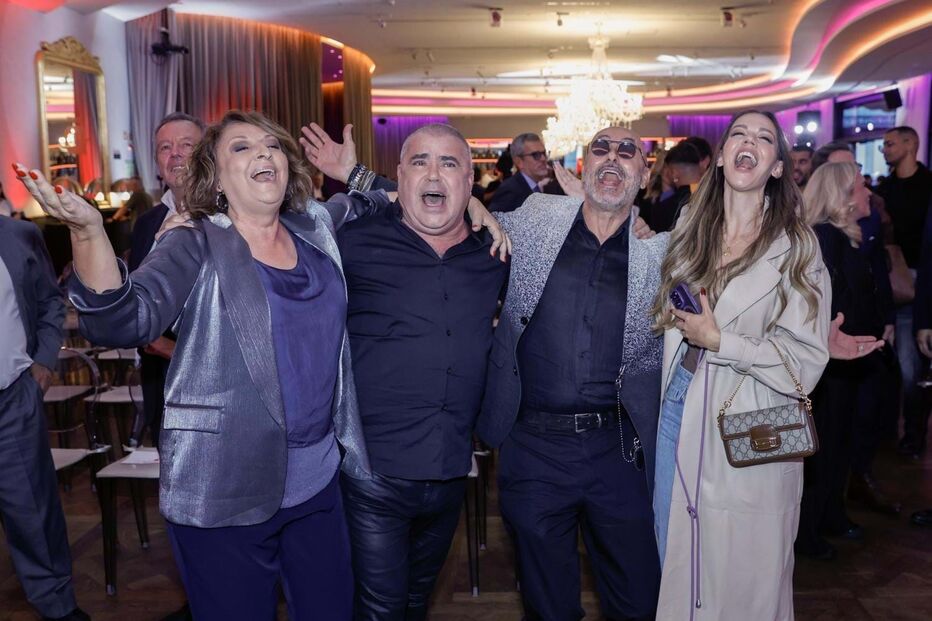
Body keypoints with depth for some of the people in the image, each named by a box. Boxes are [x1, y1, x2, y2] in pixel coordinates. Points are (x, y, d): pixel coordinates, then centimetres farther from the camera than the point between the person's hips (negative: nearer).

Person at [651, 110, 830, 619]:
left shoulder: (796, 247, -8)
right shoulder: (689, 229, 6)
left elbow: (806, 358, -12)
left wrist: (718, 340, -16)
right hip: (679, 411, 4)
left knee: (744, 576, 8)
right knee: (675, 564, 18)